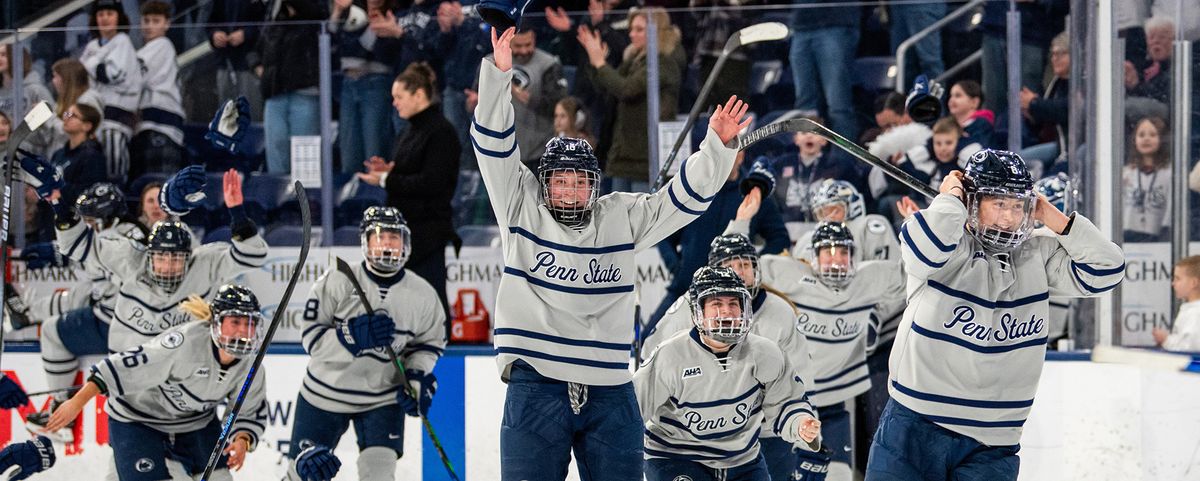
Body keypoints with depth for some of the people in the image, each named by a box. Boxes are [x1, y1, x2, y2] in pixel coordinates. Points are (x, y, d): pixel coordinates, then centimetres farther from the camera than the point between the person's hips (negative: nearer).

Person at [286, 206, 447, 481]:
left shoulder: (422, 295, -6)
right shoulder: (337, 282, -16)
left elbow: (428, 344, 7)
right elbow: (312, 338, -17)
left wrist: (417, 378, -12)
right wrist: (355, 336, -32)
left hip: (383, 398, 1)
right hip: (326, 393, -1)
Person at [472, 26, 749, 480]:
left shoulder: (622, 218, 8)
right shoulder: (522, 208, 3)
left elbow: (686, 195, 8)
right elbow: (494, 141, -5)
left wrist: (717, 145, -7)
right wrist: (499, 72, -17)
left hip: (609, 391, 2)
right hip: (536, 384, -2)